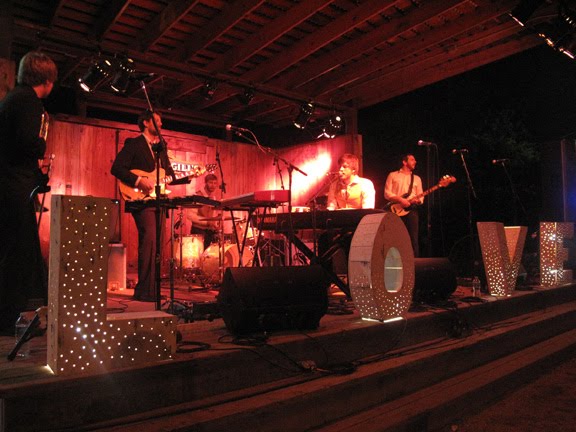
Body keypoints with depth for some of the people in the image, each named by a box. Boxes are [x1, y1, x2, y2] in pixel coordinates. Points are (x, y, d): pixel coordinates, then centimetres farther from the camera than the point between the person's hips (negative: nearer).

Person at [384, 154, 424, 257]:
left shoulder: (417, 178, 19)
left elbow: (421, 196, 14)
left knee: (413, 239, -4)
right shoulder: (393, 175, 9)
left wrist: (417, 200, -10)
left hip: (411, 209, 2)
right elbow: (387, 193, -1)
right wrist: (400, 200, -14)